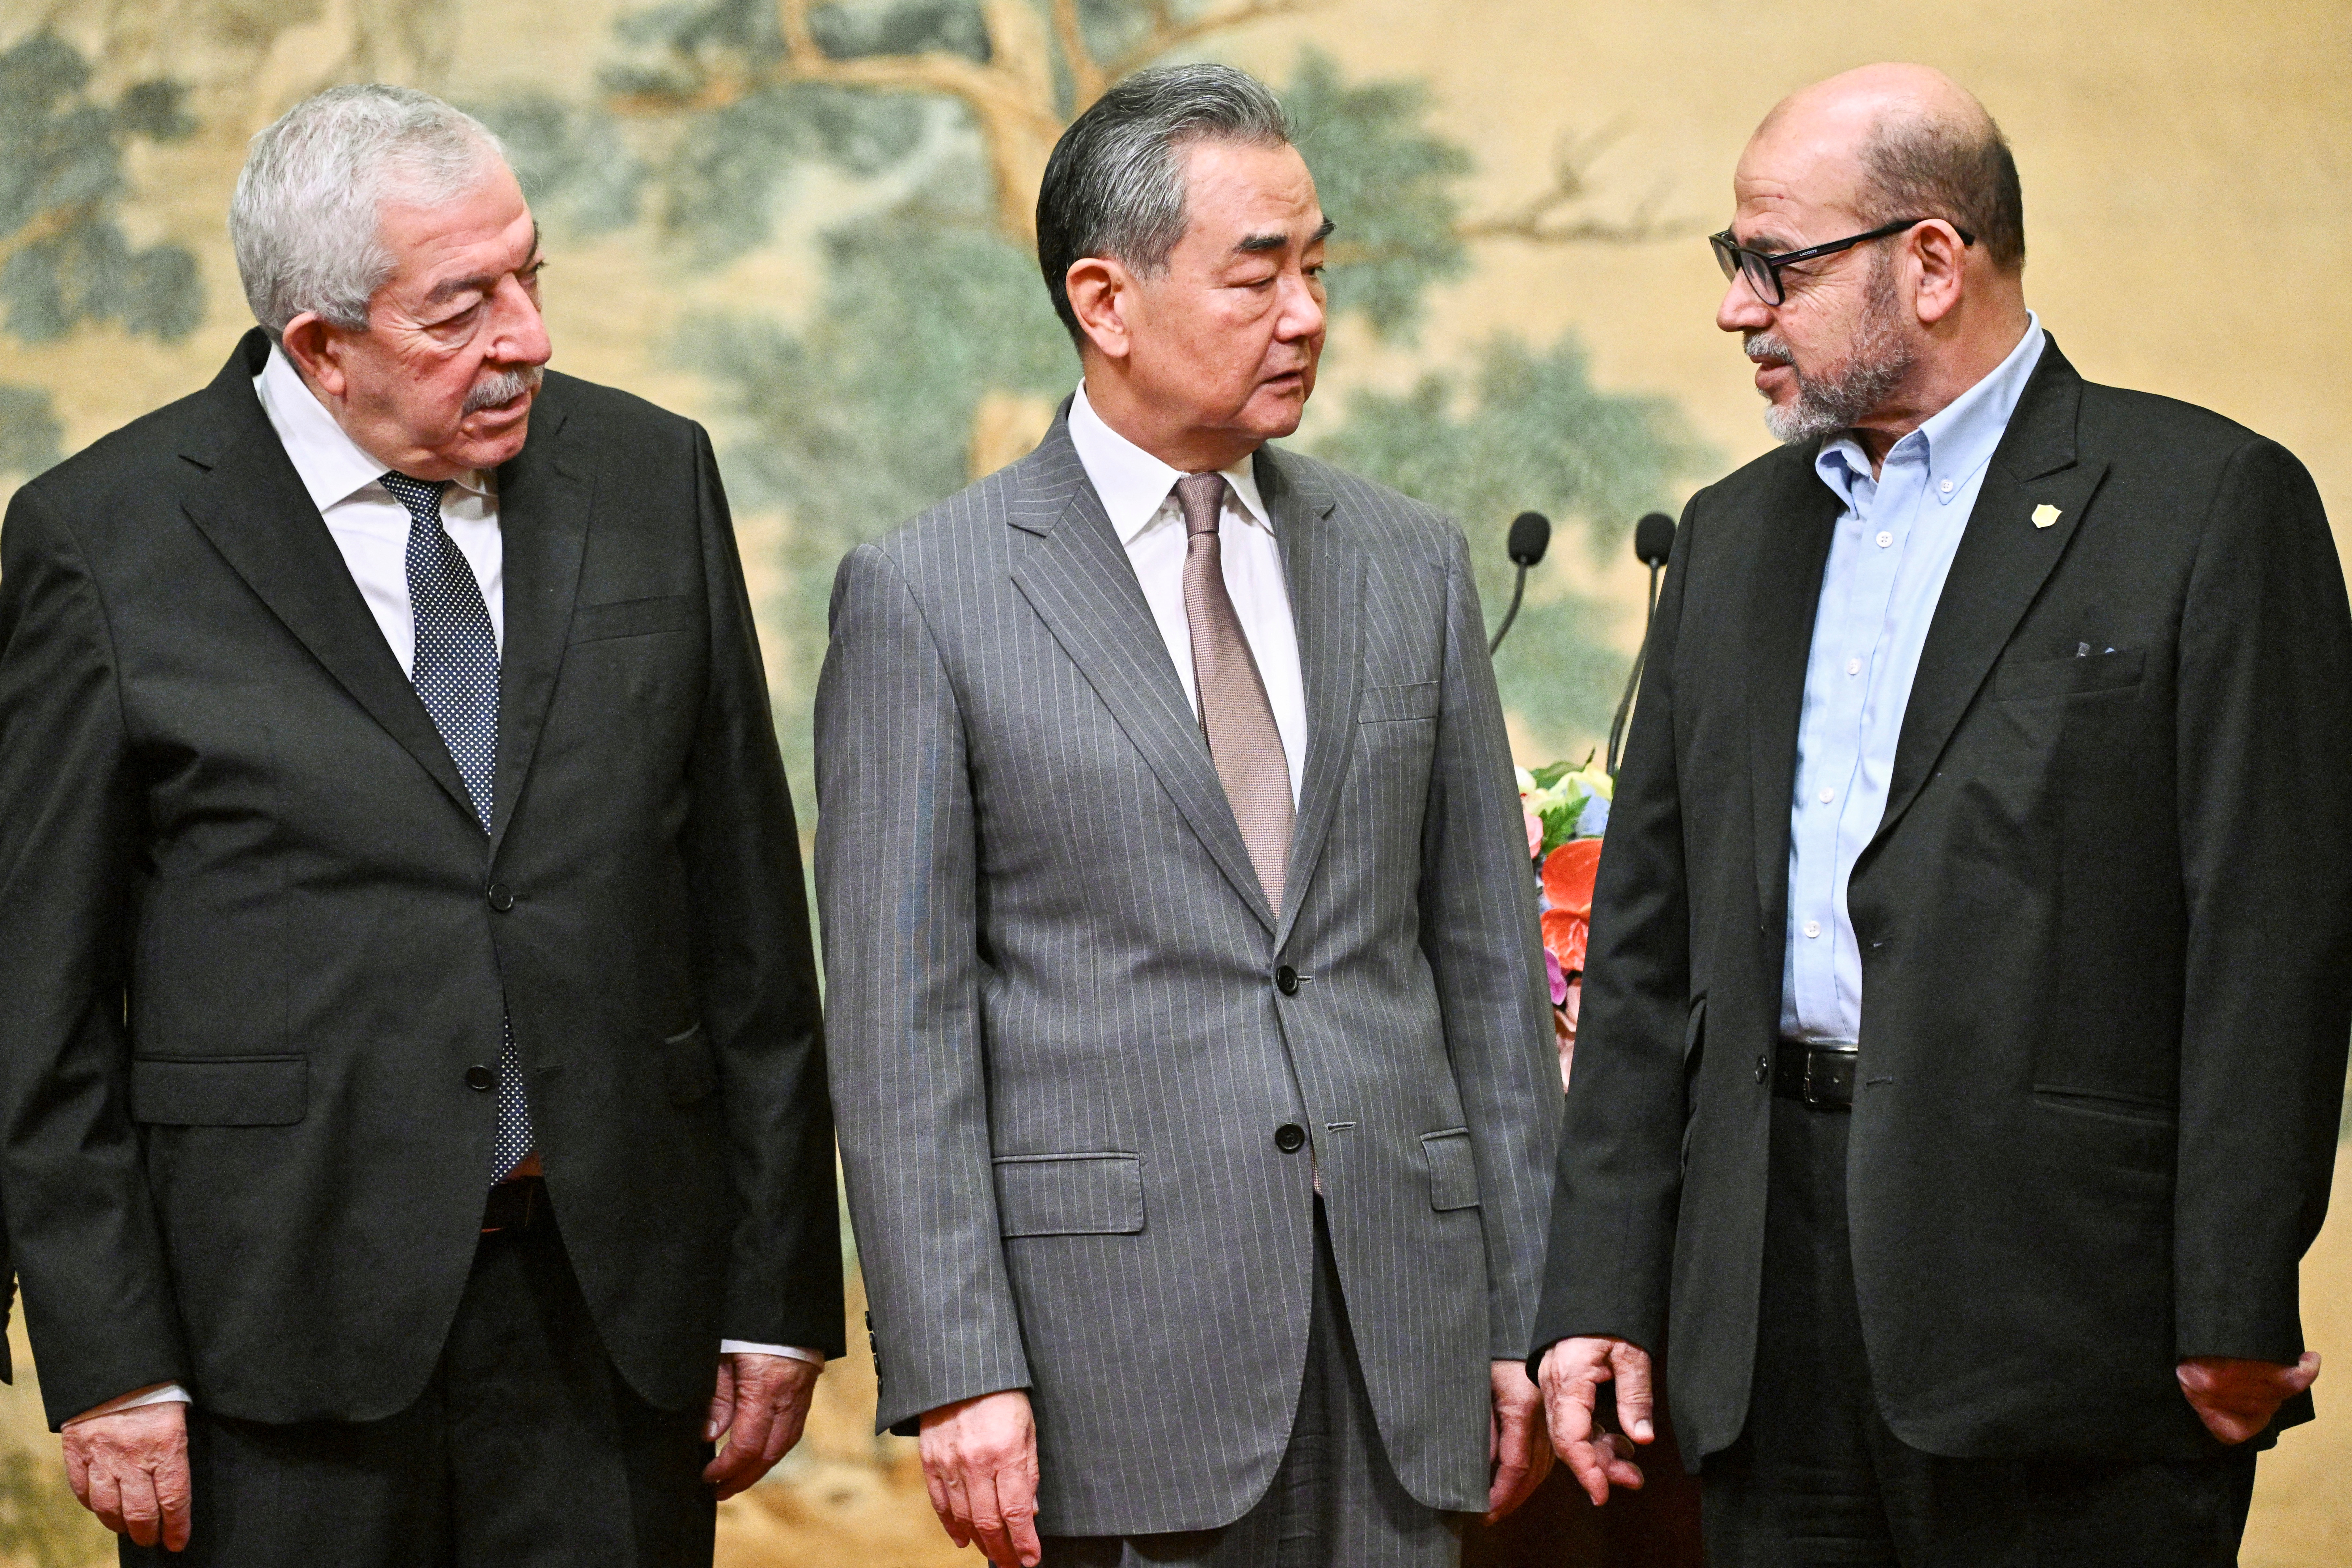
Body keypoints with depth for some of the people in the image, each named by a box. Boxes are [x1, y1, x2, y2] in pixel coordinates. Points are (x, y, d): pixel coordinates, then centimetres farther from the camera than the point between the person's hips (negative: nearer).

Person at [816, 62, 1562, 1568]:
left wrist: (1523, 1314, 8)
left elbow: (1486, 960, 12)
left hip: (1397, 1321, 3)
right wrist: (955, 1373, -10)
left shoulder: (1410, 566, 11)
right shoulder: (925, 595, -1)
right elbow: (900, 1018, -4)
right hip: (1118, 1325, -3)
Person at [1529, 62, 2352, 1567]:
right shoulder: (1737, 535, 17)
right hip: (1776, 1314, 6)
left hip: (2062, 1317, -5)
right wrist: (1601, 1293, 9)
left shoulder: (2212, 505, -3)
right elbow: (1649, 940, 16)